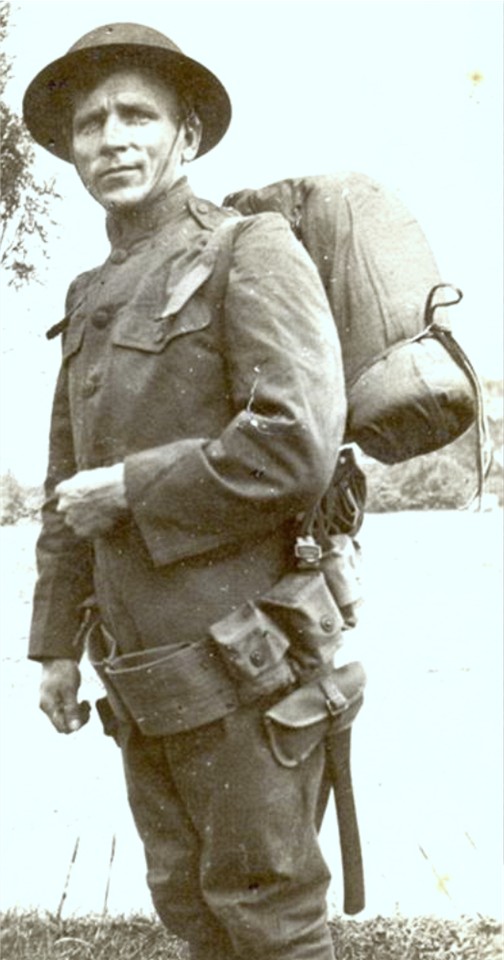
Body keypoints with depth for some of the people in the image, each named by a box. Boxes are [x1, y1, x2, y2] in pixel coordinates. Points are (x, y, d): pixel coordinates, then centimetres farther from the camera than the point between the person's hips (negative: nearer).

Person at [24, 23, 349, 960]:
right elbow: (68, 487, 19)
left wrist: (130, 488, -13)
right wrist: (58, 642, 17)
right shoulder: (93, 300, 16)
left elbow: (296, 448, -21)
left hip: (238, 663, -7)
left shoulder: (251, 252, -7)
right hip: (142, 673, 7)